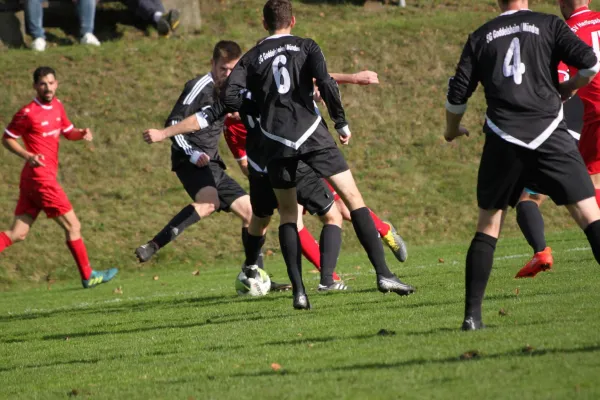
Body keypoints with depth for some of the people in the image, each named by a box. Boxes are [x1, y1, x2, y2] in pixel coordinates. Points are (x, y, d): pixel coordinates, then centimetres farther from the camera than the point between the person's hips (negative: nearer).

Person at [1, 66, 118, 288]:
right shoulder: (28, 113, -12)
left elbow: (68, 132, 24)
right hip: (40, 176, -8)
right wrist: (28, 156, -18)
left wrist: (82, 134, 2)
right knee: (73, 226, 1)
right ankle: (88, 276, 11)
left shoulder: (57, 106, 12)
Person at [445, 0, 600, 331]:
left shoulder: (480, 37, 12)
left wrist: (452, 130, 30)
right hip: (549, 133, -2)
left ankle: (472, 314, 5)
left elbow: (457, 95, 10)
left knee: (488, 225, 12)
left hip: (503, 141, 2)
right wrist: (566, 89, 15)